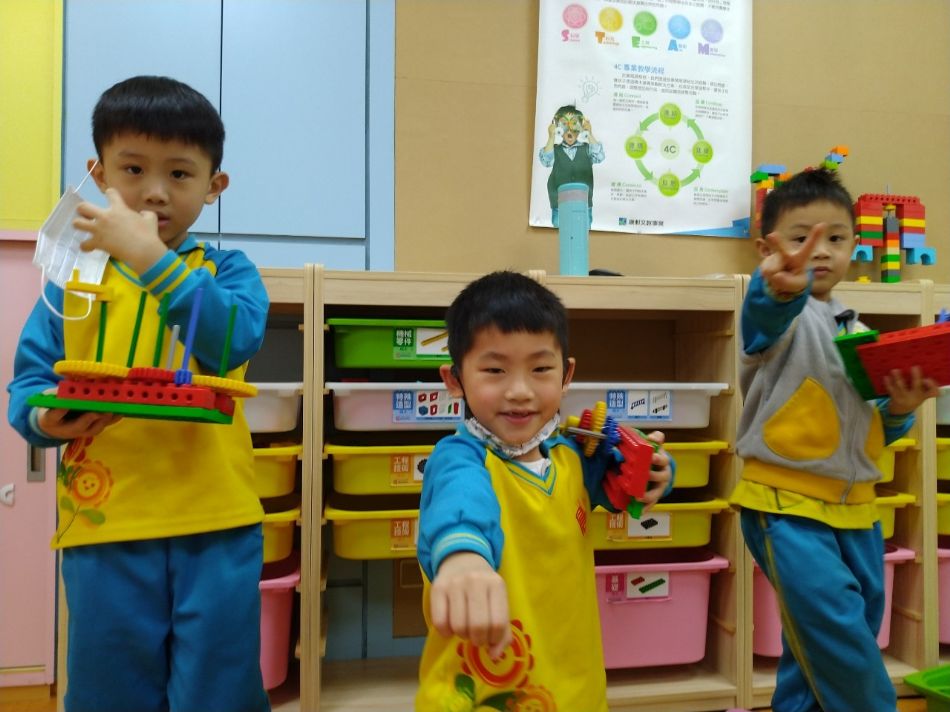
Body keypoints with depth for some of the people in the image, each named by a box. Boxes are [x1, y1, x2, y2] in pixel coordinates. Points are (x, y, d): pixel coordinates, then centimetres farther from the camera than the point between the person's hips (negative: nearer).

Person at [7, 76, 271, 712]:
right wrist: (45, 418, -15)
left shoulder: (228, 272, 4)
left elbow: (233, 340, -17)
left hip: (215, 523, -1)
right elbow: (28, 382, 7)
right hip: (106, 524, 2)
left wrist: (151, 258, -22)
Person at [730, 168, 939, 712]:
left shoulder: (858, 331, 13)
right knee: (833, 625, -16)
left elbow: (872, 429, 19)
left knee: (817, 646, 14)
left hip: (855, 506, 7)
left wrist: (901, 410, -4)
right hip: (787, 504, -7)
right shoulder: (782, 316, -8)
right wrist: (780, 289, -59)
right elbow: (768, 314, -36)